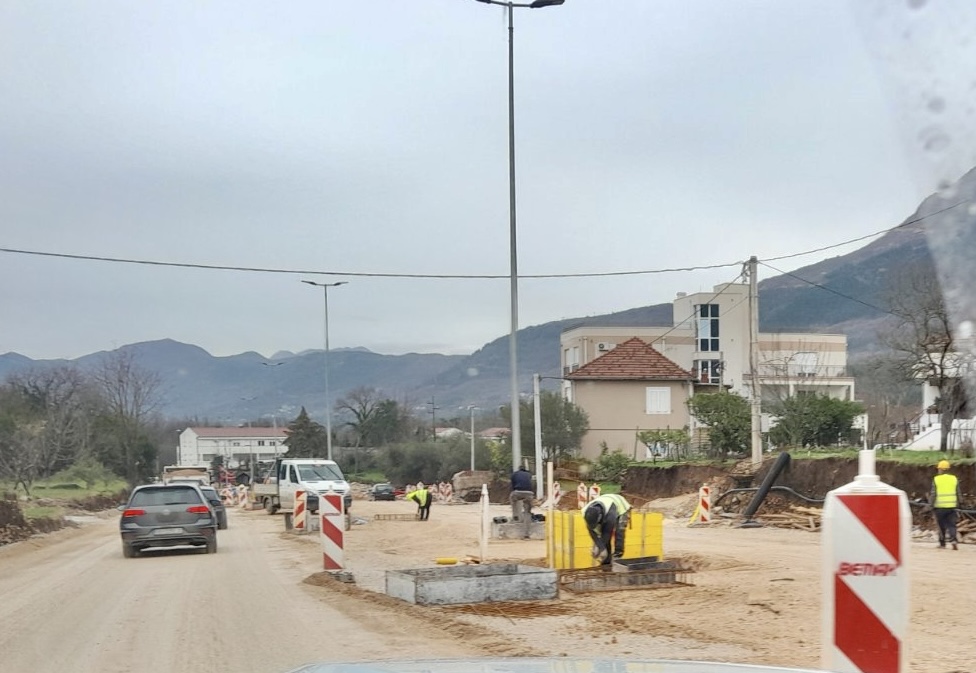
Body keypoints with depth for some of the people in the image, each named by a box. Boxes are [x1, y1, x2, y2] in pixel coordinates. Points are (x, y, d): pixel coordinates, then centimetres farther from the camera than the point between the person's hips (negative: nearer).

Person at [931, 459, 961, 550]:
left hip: (940, 507, -2)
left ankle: (942, 543, 14)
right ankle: (953, 540, -17)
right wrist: (957, 503, 19)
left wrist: (931, 504, 3)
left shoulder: (936, 479, -5)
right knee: (951, 525, 4)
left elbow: (933, 495, -6)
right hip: (951, 506, 2)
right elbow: (958, 494, 7)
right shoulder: (954, 479, 4)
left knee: (942, 526, 9)